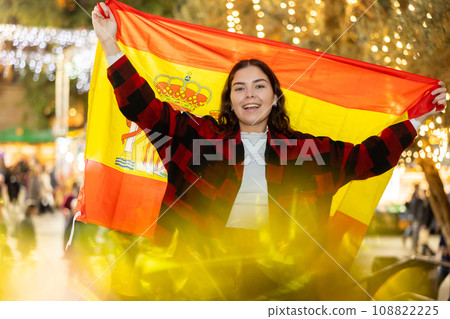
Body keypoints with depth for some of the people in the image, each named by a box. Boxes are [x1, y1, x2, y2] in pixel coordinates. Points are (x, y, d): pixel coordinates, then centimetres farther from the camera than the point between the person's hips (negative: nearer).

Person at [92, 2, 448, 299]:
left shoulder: (302, 149, 13)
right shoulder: (200, 136, 10)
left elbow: (366, 157, 16)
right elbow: (143, 107, 7)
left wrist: (418, 119, 16)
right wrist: (110, 45, 2)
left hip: (275, 262, 1)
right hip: (206, 252, -1)